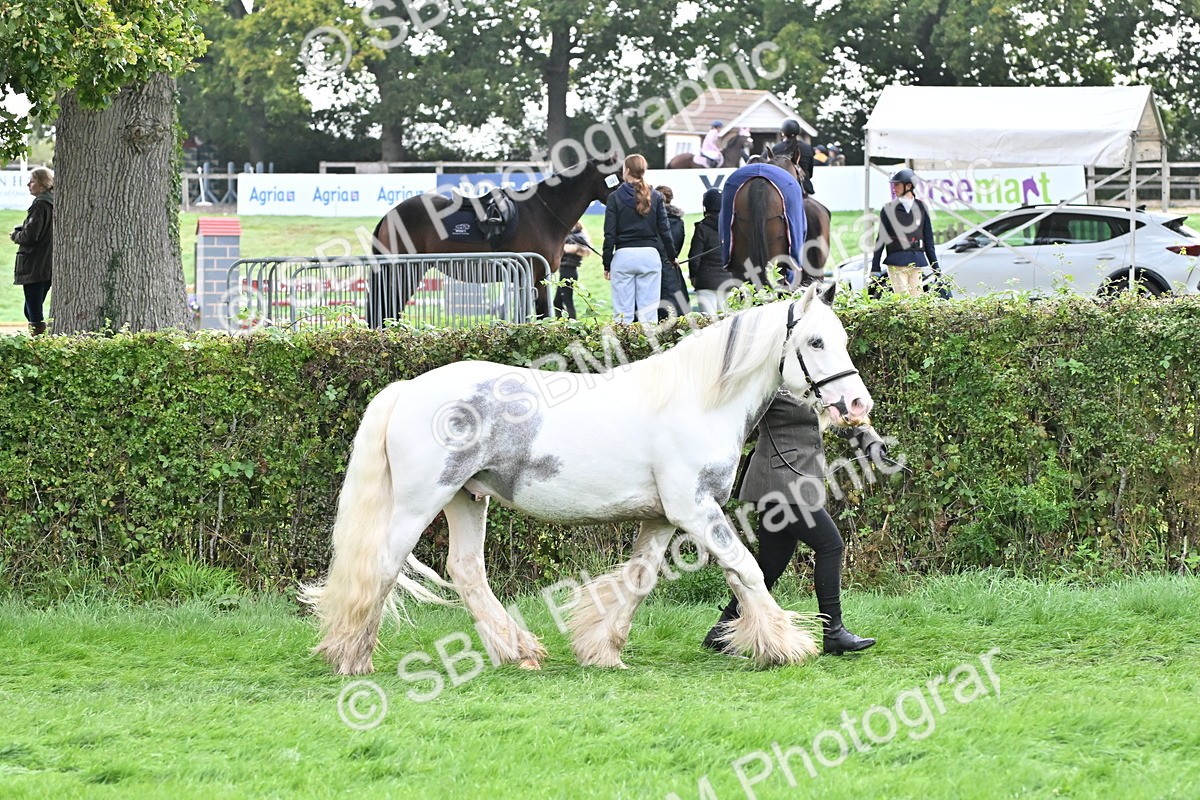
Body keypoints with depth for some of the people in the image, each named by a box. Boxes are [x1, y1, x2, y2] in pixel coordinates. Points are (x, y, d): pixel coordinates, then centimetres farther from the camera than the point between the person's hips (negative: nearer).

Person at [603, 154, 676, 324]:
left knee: (623, 311, 0)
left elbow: (610, 234, -2)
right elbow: (664, 230, 6)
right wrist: (672, 255, 20)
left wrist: (607, 264, 3)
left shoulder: (615, 198, -1)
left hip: (623, 255, -2)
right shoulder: (655, 197, 4)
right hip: (650, 254, 2)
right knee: (648, 310, 2)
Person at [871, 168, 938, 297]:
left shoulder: (921, 207, 10)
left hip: (916, 262, 2)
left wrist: (935, 266, 13)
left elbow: (928, 239, 14)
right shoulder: (888, 210, 6)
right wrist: (875, 268, 3)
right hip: (896, 263, -2)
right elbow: (880, 240, 7)